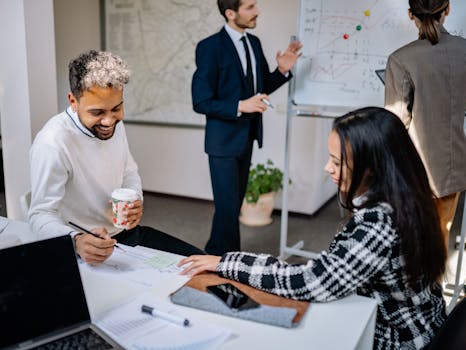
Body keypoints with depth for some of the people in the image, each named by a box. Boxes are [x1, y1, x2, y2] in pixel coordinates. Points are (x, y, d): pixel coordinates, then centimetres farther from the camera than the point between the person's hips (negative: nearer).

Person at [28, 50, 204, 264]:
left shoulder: (115, 124, 2)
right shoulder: (51, 144, -23)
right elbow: (41, 214, -23)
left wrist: (135, 201, -7)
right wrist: (76, 241, -43)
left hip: (128, 231, 8)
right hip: (89, 254, -7)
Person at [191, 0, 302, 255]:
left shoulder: (254, 43, 6)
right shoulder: (210, 47, -15)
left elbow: (262, 87, 15)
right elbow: (201, 102, -18)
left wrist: (282, 71, -2)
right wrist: (240, 106, -28)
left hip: (247, 138, 8)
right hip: (224, 140, -7)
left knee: (235, 203, 18)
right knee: (228, 207, -4)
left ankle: (216, 254, 35)